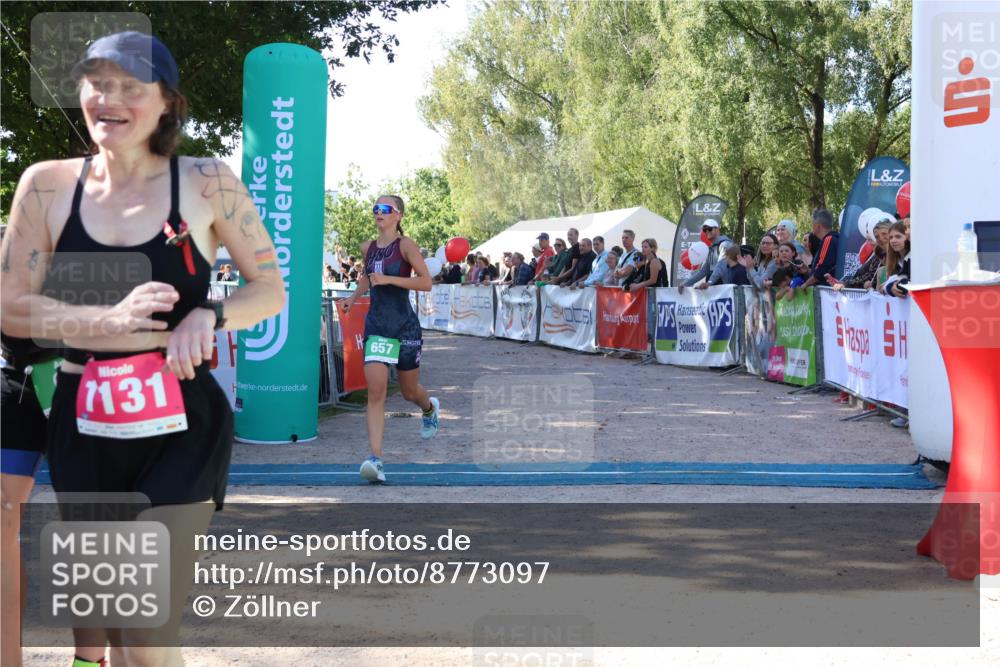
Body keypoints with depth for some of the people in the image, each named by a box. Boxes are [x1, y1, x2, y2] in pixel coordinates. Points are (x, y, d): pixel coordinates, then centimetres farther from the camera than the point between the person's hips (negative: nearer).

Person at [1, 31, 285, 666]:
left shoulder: (208, 183, -3)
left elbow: (272, 288, 5)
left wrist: (207, 316, -15)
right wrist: (108, 319, -16)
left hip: (181, 429, -3)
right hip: (83, 428, 3)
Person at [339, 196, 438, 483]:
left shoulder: (405, 245, -9)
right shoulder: (367, 248, 7)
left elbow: (426, 282, -16)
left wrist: (388, 279, -22)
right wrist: (354, 297, 16)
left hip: (405, 326, -3)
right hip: (376, 326, 3)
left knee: (409, 391, 14)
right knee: (375, 392, -13)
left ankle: (430, 408, 52)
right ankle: (376, 459, -18)